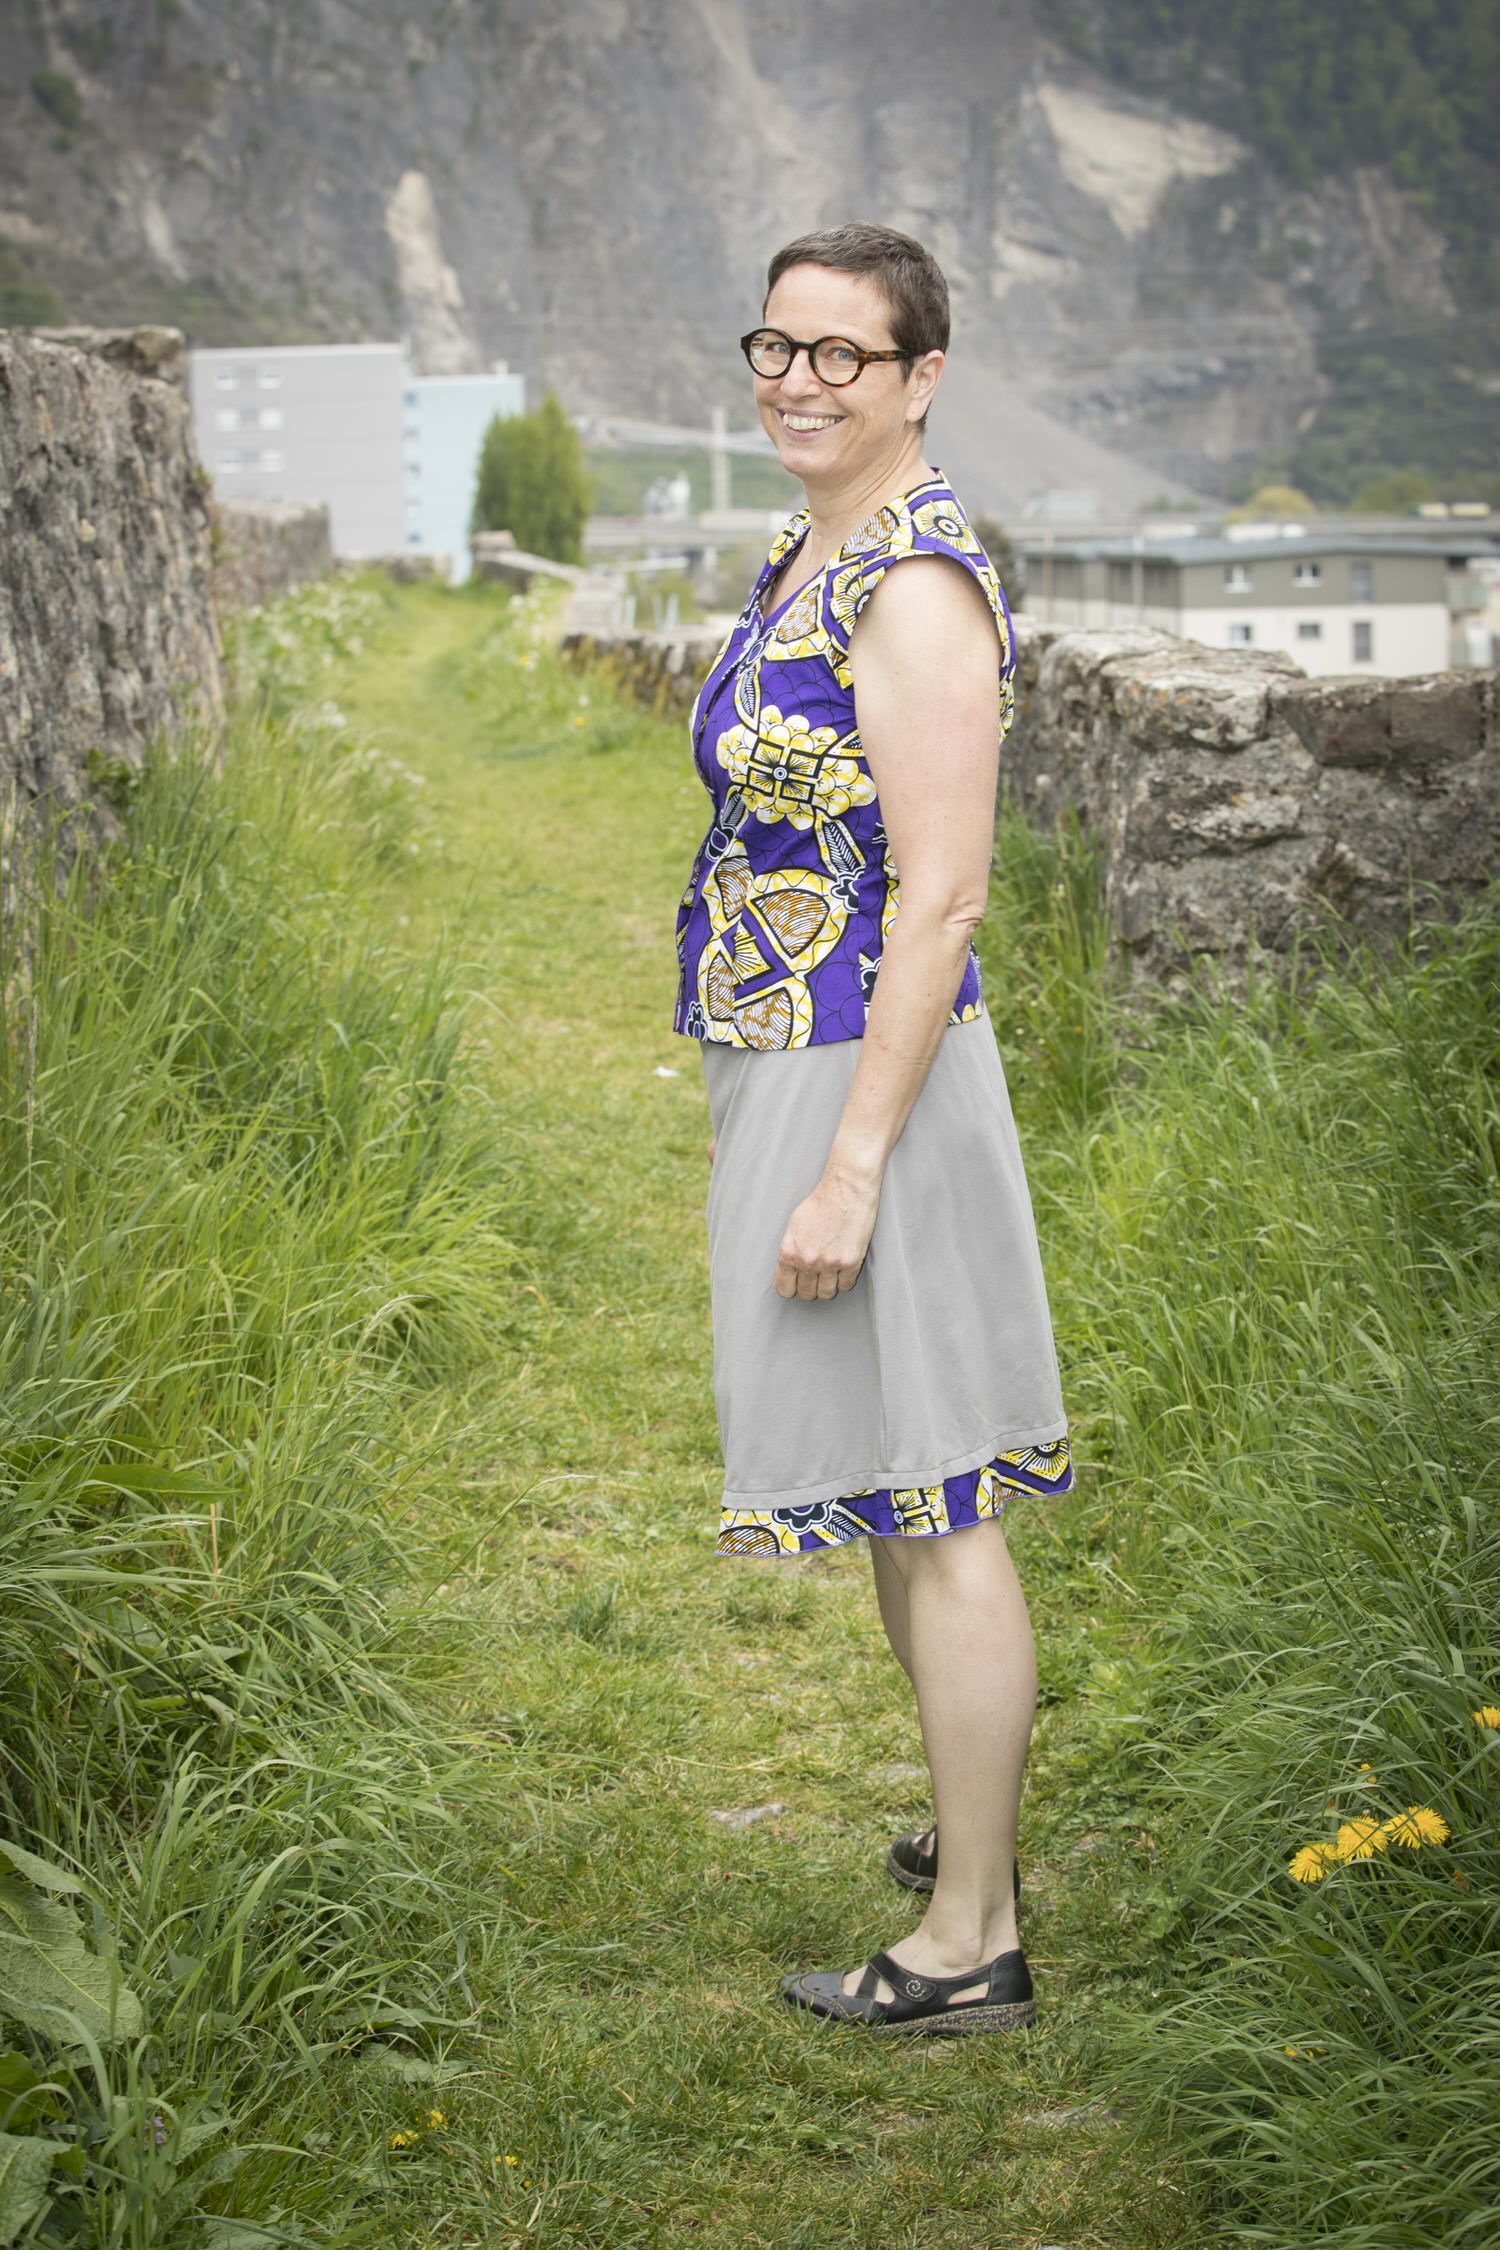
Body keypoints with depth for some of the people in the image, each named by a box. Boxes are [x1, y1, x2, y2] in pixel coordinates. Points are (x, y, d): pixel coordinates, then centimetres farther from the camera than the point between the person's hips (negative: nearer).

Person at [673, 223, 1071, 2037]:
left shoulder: (917, 585, -18)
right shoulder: (814, 557, 12)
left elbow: (940, 894, -21)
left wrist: (849, 1165, -22)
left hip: (867, 1085, -10)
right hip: (796, 1073, 10)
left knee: (926, 1507, -1)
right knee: (892, 1491, 20)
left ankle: (969, 1946, 10)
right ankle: (975, 1833, 36)